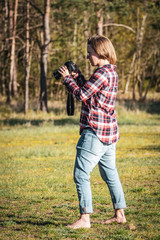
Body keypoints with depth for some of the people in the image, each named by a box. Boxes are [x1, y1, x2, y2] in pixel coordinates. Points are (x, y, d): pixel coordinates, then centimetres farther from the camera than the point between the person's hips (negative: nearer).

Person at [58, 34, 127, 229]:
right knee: (110, 173, 17)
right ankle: (119, 213, 22)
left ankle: (84, 218, -9)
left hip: (95, 132, -10)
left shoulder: (102, 73, -17)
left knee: (81, 174, -7)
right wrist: (77, 75, 13)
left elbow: (81, 95, -15)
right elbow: (88, 90, 20)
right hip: (109, 132, 10)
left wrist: (67, 78, -3)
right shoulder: (112, 71, 13)